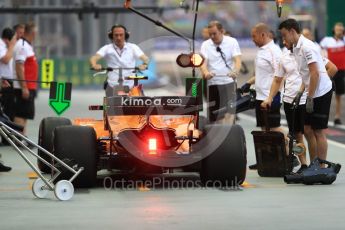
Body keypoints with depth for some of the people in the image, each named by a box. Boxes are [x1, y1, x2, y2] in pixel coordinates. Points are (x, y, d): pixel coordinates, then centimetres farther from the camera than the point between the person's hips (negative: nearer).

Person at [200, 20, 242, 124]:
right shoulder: (205, 45, 5)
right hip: (212, 84, 2)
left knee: (228, 114, -13)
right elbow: (203, 62, -8)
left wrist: (235, 71, -33)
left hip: (228, 82, -2)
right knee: (213, 114, 0)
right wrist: (206, 72, -32)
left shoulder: (232, 42, 1)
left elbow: (237, 60, -11)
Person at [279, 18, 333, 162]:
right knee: (308, 129, 13)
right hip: (313, 93, 9)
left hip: (321, 92, -9)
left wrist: (310, 98, -21)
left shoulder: (306, 47, -18)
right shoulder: (296, 48, 11)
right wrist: (301, 92, 14)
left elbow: (315, 73, -22)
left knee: (318, 131, -3)